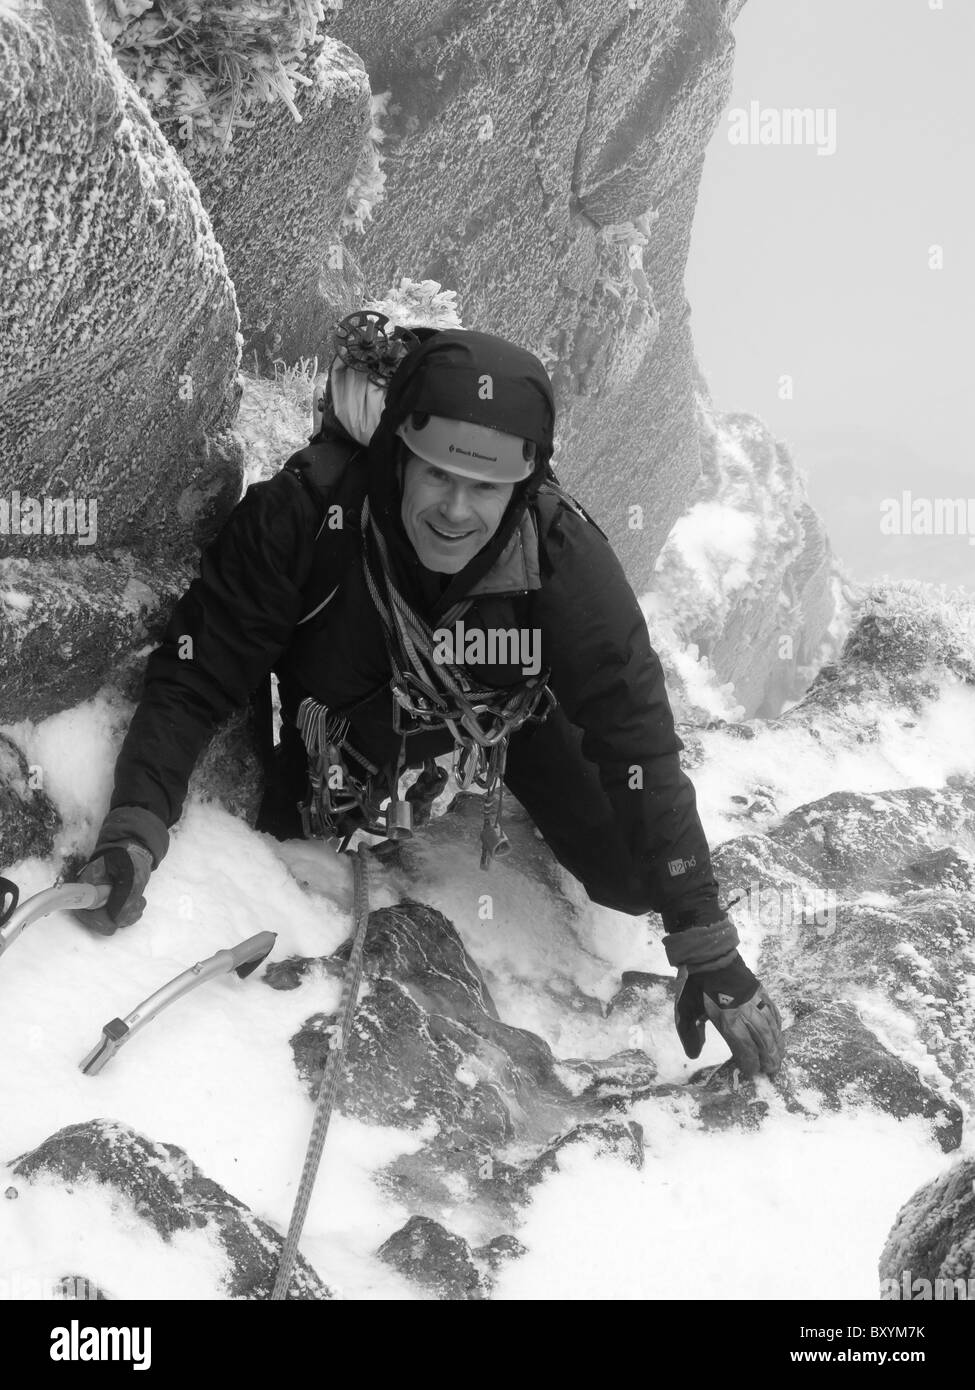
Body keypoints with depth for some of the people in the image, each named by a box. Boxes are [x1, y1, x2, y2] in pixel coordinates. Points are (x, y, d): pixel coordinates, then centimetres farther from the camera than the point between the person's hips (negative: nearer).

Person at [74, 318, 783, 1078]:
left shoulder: (563, 553, -38)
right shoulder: (303, 514, -39)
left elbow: (641, 743, -32)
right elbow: (191, 681, -30)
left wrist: (709, 952, -33)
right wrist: (135, 828, -47)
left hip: (505, 722, 0)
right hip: (341, 722, 0)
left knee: (633, 878, -7)